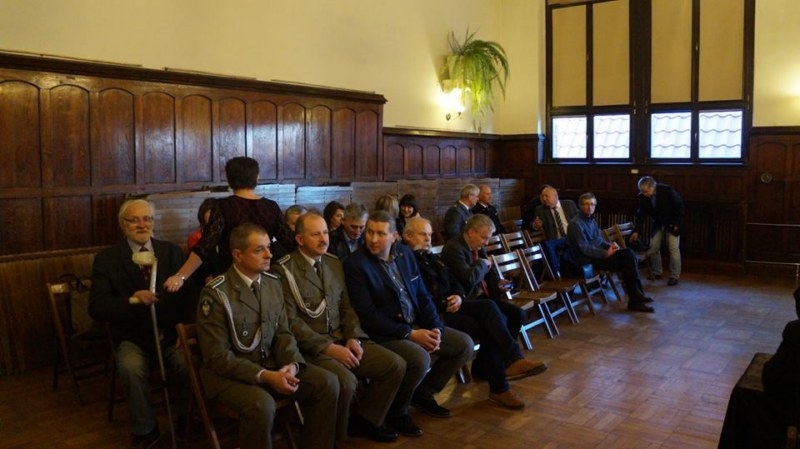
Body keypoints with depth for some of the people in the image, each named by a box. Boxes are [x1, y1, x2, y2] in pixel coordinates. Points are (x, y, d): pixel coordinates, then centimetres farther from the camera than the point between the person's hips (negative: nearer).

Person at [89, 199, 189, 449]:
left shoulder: (172, 252, 8)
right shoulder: (107, 260, 2)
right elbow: (97, 308, -7)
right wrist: (131, 299, -24)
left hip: (172, 335, 1)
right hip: (133, 338, -1)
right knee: (131, 369, -31)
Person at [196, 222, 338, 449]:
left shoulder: (273, 283, 5)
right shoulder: (216, 293, -15)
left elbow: (283, 333, 6)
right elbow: (218, 356, -17)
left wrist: (292, 365, -15)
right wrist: (265, 376, -25)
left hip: (270, 365, 6)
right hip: (228, 373, -6)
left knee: (327, 382, -12)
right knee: (262, 405, -36)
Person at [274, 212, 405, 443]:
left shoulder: (334, 263, 13)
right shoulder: (285, 270, -9)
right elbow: (291, 321, -15)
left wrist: (353, 338, -4)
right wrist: (329, 348, -20)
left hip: (342, 339, 7)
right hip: (310, 347, -7)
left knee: (395, 365, -5)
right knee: (346, 381, -32)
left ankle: (364, 419, 14)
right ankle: (334, 437, -4)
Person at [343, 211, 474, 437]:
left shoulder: (405, 253, 6)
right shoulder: (355, 264, -15)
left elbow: (423, 295, 9)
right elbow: (367, 316, -19)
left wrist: (435, 328, -8)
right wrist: (410, 334, -21)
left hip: (417, 325, 8)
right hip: (383, 333, -7)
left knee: (465, 344, 1)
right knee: (420, 358, -33)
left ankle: (423, 393, 18)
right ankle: (396, 411, -4)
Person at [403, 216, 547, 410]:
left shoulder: (432, 258, 21)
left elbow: (455, 283, 20)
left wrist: (458, 297, -3)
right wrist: (445, 304, -18)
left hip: (449, 305, 8)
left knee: (488, 306, -21)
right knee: (487, 328, -22)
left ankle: (512, 360, -26)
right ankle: (500, 387, -15)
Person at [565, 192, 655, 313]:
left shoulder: (592, 220, 14)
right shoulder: (576, 224, -14)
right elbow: (584, 249, -19)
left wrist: (610, 245, -2)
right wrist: (606, 253, -21)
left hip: (598, 254, 8)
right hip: (587, 260, -8)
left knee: (629, 254, -11)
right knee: (625, 262, -17)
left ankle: (636, 297, -13)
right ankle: (635, 298, -7)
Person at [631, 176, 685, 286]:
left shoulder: (668, 190, -27)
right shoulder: (643, 196, -16)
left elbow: (679, 206, -17)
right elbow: (641, 214, -11)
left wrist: (676, 224, -17)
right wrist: (637, 231, -20)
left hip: (672, 223, -4)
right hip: (658, 223, 4)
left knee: (673, 249, -7)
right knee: (653, 248, 3)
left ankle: (674, 276, 0)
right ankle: (656, 272, 19)